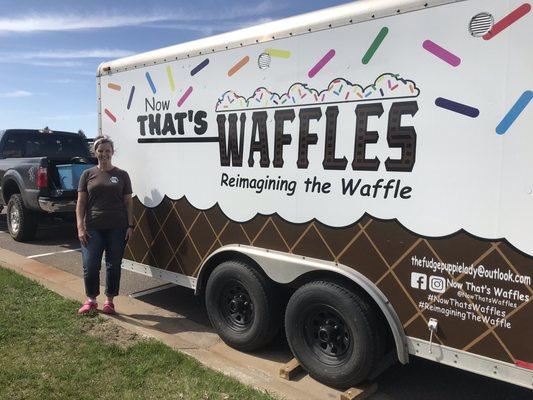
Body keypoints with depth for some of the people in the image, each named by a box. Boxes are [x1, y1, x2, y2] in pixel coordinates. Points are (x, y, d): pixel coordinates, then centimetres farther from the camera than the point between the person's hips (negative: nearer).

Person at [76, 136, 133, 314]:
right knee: (90, 266, 0)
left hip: (117, 228, 0)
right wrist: (80, 227, -4)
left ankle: (109, 300, 23)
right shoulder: (88, 174, 8)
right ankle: (91, 300, 22)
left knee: (114, 266, 6)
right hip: (93, 228, 0)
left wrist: (130, 226, -1)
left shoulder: (122, 175, 8)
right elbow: (81, 202, 5)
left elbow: (128, 202, 7)